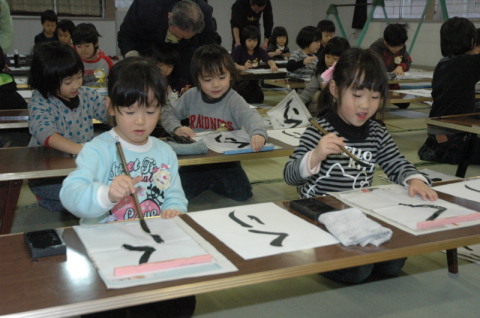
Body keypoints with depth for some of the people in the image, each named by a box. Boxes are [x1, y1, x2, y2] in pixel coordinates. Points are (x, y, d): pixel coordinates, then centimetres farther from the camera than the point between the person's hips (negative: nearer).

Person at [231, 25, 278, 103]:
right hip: (240, 81, -4)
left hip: (254, 80, 5)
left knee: (259, 98, -11)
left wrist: (273, 66, -30)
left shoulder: (259, 51, 9)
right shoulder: (238, 50, -4)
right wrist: (242, 68, -39)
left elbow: (269, 60, -4)